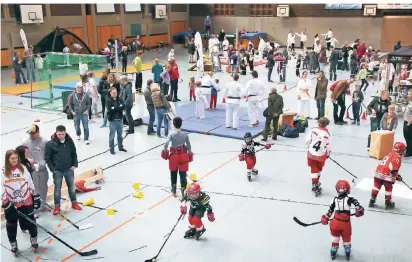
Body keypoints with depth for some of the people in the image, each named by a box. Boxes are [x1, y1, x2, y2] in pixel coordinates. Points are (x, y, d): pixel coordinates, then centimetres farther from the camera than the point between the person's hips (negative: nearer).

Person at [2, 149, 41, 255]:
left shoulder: (23, 168, 0)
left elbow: (30, 183, 6)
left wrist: (36, 197, 6)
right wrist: (4, 201, -14)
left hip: (26, 202, 1)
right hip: (11, 204, 0)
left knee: (30, 222, 8)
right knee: (11, 226, 11)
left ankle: (34, 241, 28)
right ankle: (13, 245, 28)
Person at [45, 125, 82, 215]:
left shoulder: (70, 141, -4)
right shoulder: (50, 143, -13)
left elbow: (74, 154, 7)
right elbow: (47, 157, -7)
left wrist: (75, 164, -1)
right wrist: (52, 169, -10)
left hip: (69, 169, 3)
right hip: (57, 171, -3)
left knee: (71, 187, 16)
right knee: (57, 189, 7)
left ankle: (74, 203, 32)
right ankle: (57, 206, 21)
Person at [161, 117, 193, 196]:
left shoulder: (171, 134, -14)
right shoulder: (185, 134, -7)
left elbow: (166, 144, -23)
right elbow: (188, 145, -2)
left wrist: (165, 151, -5)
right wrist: (189, 153, 13)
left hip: (174, 155, -1)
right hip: (183, 155, 1)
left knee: (173, 173, 18)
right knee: (183, 173, 8)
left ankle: (174, 190, 29)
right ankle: (183, 190, 10)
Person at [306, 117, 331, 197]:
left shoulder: (313, 130, -9)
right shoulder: (326, 133, -13)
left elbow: (308, 140, -4)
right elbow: (328, 146, -6)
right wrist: (328, 154, 13)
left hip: (311, 153, 1)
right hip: (321, 155, -1)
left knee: (314, 169, 12)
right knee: (319, 169, 22)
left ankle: (315, 184, 8)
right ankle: (316, 183, 36)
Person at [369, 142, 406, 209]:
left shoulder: (390, 154, 22)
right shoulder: (398, 157, -5)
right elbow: (394, 169, -14)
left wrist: (397, 175, 26)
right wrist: (394, 178, -3)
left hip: (379, 172, 7)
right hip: (386, 175, -7)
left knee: (377, 186, 14)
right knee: (388, 188, 8)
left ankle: (372, 200, 16)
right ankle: (388, 203, 18)